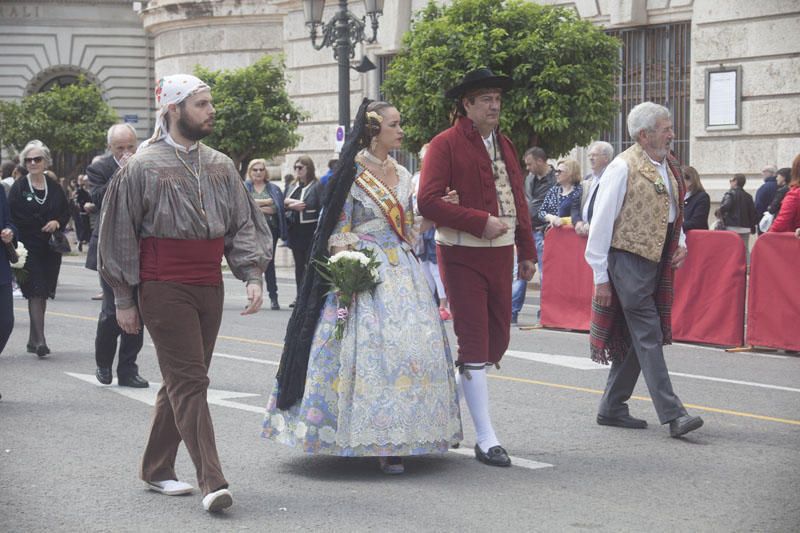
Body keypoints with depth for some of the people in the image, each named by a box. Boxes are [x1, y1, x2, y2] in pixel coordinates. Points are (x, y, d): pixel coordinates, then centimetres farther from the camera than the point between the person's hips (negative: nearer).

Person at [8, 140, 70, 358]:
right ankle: (39, 340, -15)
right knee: (36, 293, -12)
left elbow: (66, 212, 15)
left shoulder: (55, 188, 10)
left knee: (43, 294, 9)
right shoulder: (18, 188, -1)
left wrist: (57, 222, -8)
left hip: (51, 249, 4)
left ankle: (33, 340, 19)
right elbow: (12, 217, -6)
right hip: (29, 248, -4)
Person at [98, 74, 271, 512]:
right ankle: (212, 482, -14)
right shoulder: (142, 168, -4)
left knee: (183, 382, 11)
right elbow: (119, 235, 0)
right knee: (189, 382, -10)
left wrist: (252, 275, -3)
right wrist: (124, 299, -1)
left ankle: (157, 470, 24)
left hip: (210, 287, 6)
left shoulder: (220, 166, 10)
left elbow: (243, 225, 12)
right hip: (164, 289, -5)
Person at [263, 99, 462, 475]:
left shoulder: (402, 175, 14)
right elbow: (338, 232, -6)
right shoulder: (352, 173, -4)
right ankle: (367, 437, -2)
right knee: (369, 349, -10)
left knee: (410, 346, -2)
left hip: (402, 271, 6)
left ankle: (392, 442, 2)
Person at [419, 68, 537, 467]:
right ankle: (485, 440, -1)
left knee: (498, 340, 11)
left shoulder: (504, 145, 16)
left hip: (500, 254, 7)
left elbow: (518, 201, 20)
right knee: (475, 344, -5)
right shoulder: (445, 145, -8)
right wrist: (480, 222, -20)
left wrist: (527, 252, 16)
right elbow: (428, 201, -17)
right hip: (462, 256, -7)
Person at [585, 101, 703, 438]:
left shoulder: (669, 168, 13)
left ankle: (612, 408, 22)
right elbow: (601, 223, -10)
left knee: (635, 339, 12)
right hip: (629, 260, -8)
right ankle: (672, 414, -11)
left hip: (657, 262, 8)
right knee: (648, 337, -9)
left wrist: (681, 242, 6)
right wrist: (600, 276, -11)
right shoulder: (623, 167, -11)